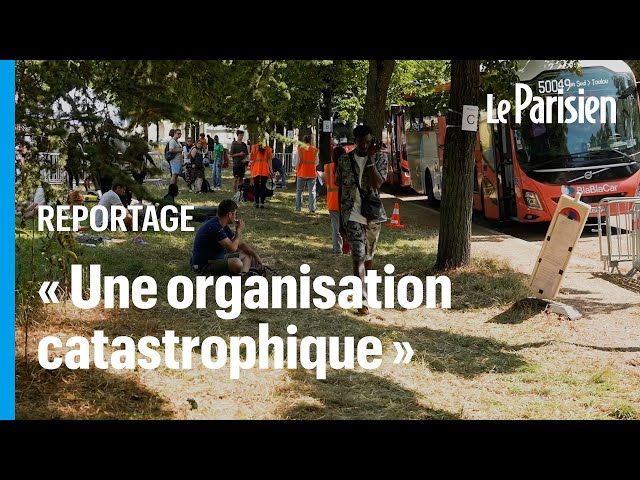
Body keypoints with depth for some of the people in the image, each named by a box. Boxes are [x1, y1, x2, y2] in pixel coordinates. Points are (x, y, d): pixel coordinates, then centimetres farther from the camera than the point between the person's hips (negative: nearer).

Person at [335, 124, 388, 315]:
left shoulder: (380, 158, -1)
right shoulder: (344, 160, 2)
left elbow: (377, 183, -16)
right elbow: (340, 189, 9)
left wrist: (371, 158, -21)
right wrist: (340, 215, 10)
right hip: (352, 215, -1)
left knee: (368, 255, 16)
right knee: (358, 256, -13)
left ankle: (365, 291, 35)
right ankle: (362, 301, -19)